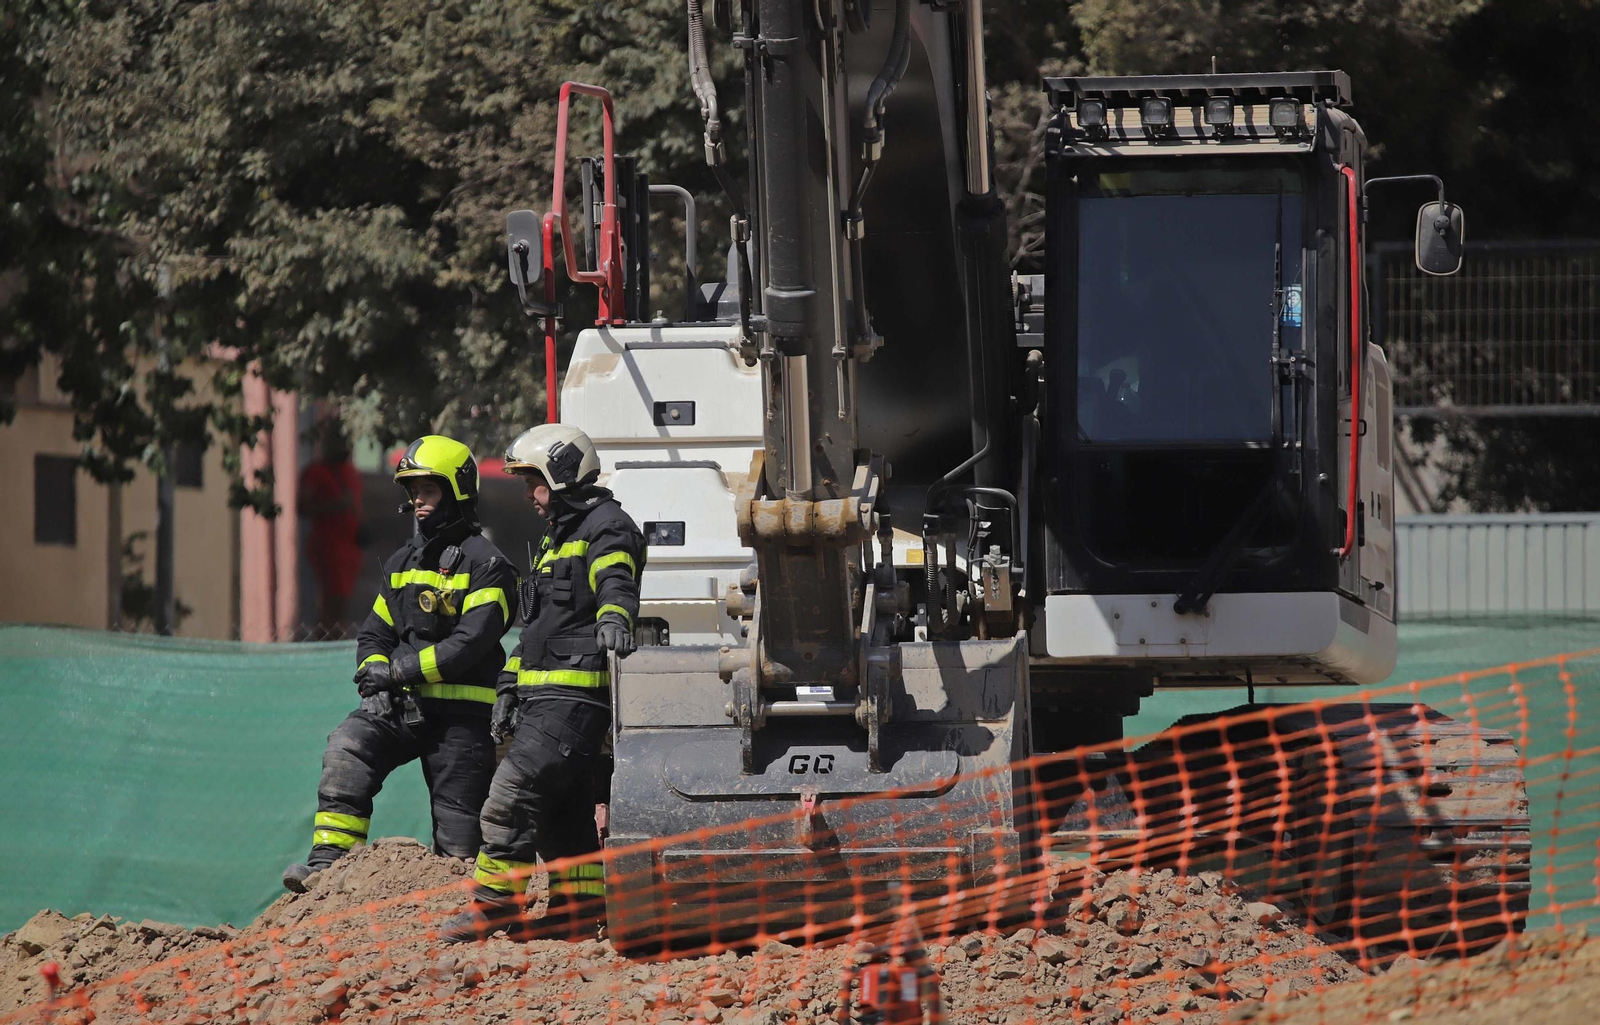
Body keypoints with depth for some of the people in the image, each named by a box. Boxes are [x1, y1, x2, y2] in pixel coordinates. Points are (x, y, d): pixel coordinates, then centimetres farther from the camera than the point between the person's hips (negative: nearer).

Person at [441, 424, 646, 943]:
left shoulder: (607, 527, -7)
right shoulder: (555, 538, 25)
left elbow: (615, 583, -29)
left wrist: (613, 617, -50)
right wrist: (510, 688, 27)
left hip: (576, 694, -10)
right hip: (547, 695, 11)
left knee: (513, 790, -15)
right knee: (565, 807, 11)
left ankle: (493, 904, -12)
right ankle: (579, 909, 14)